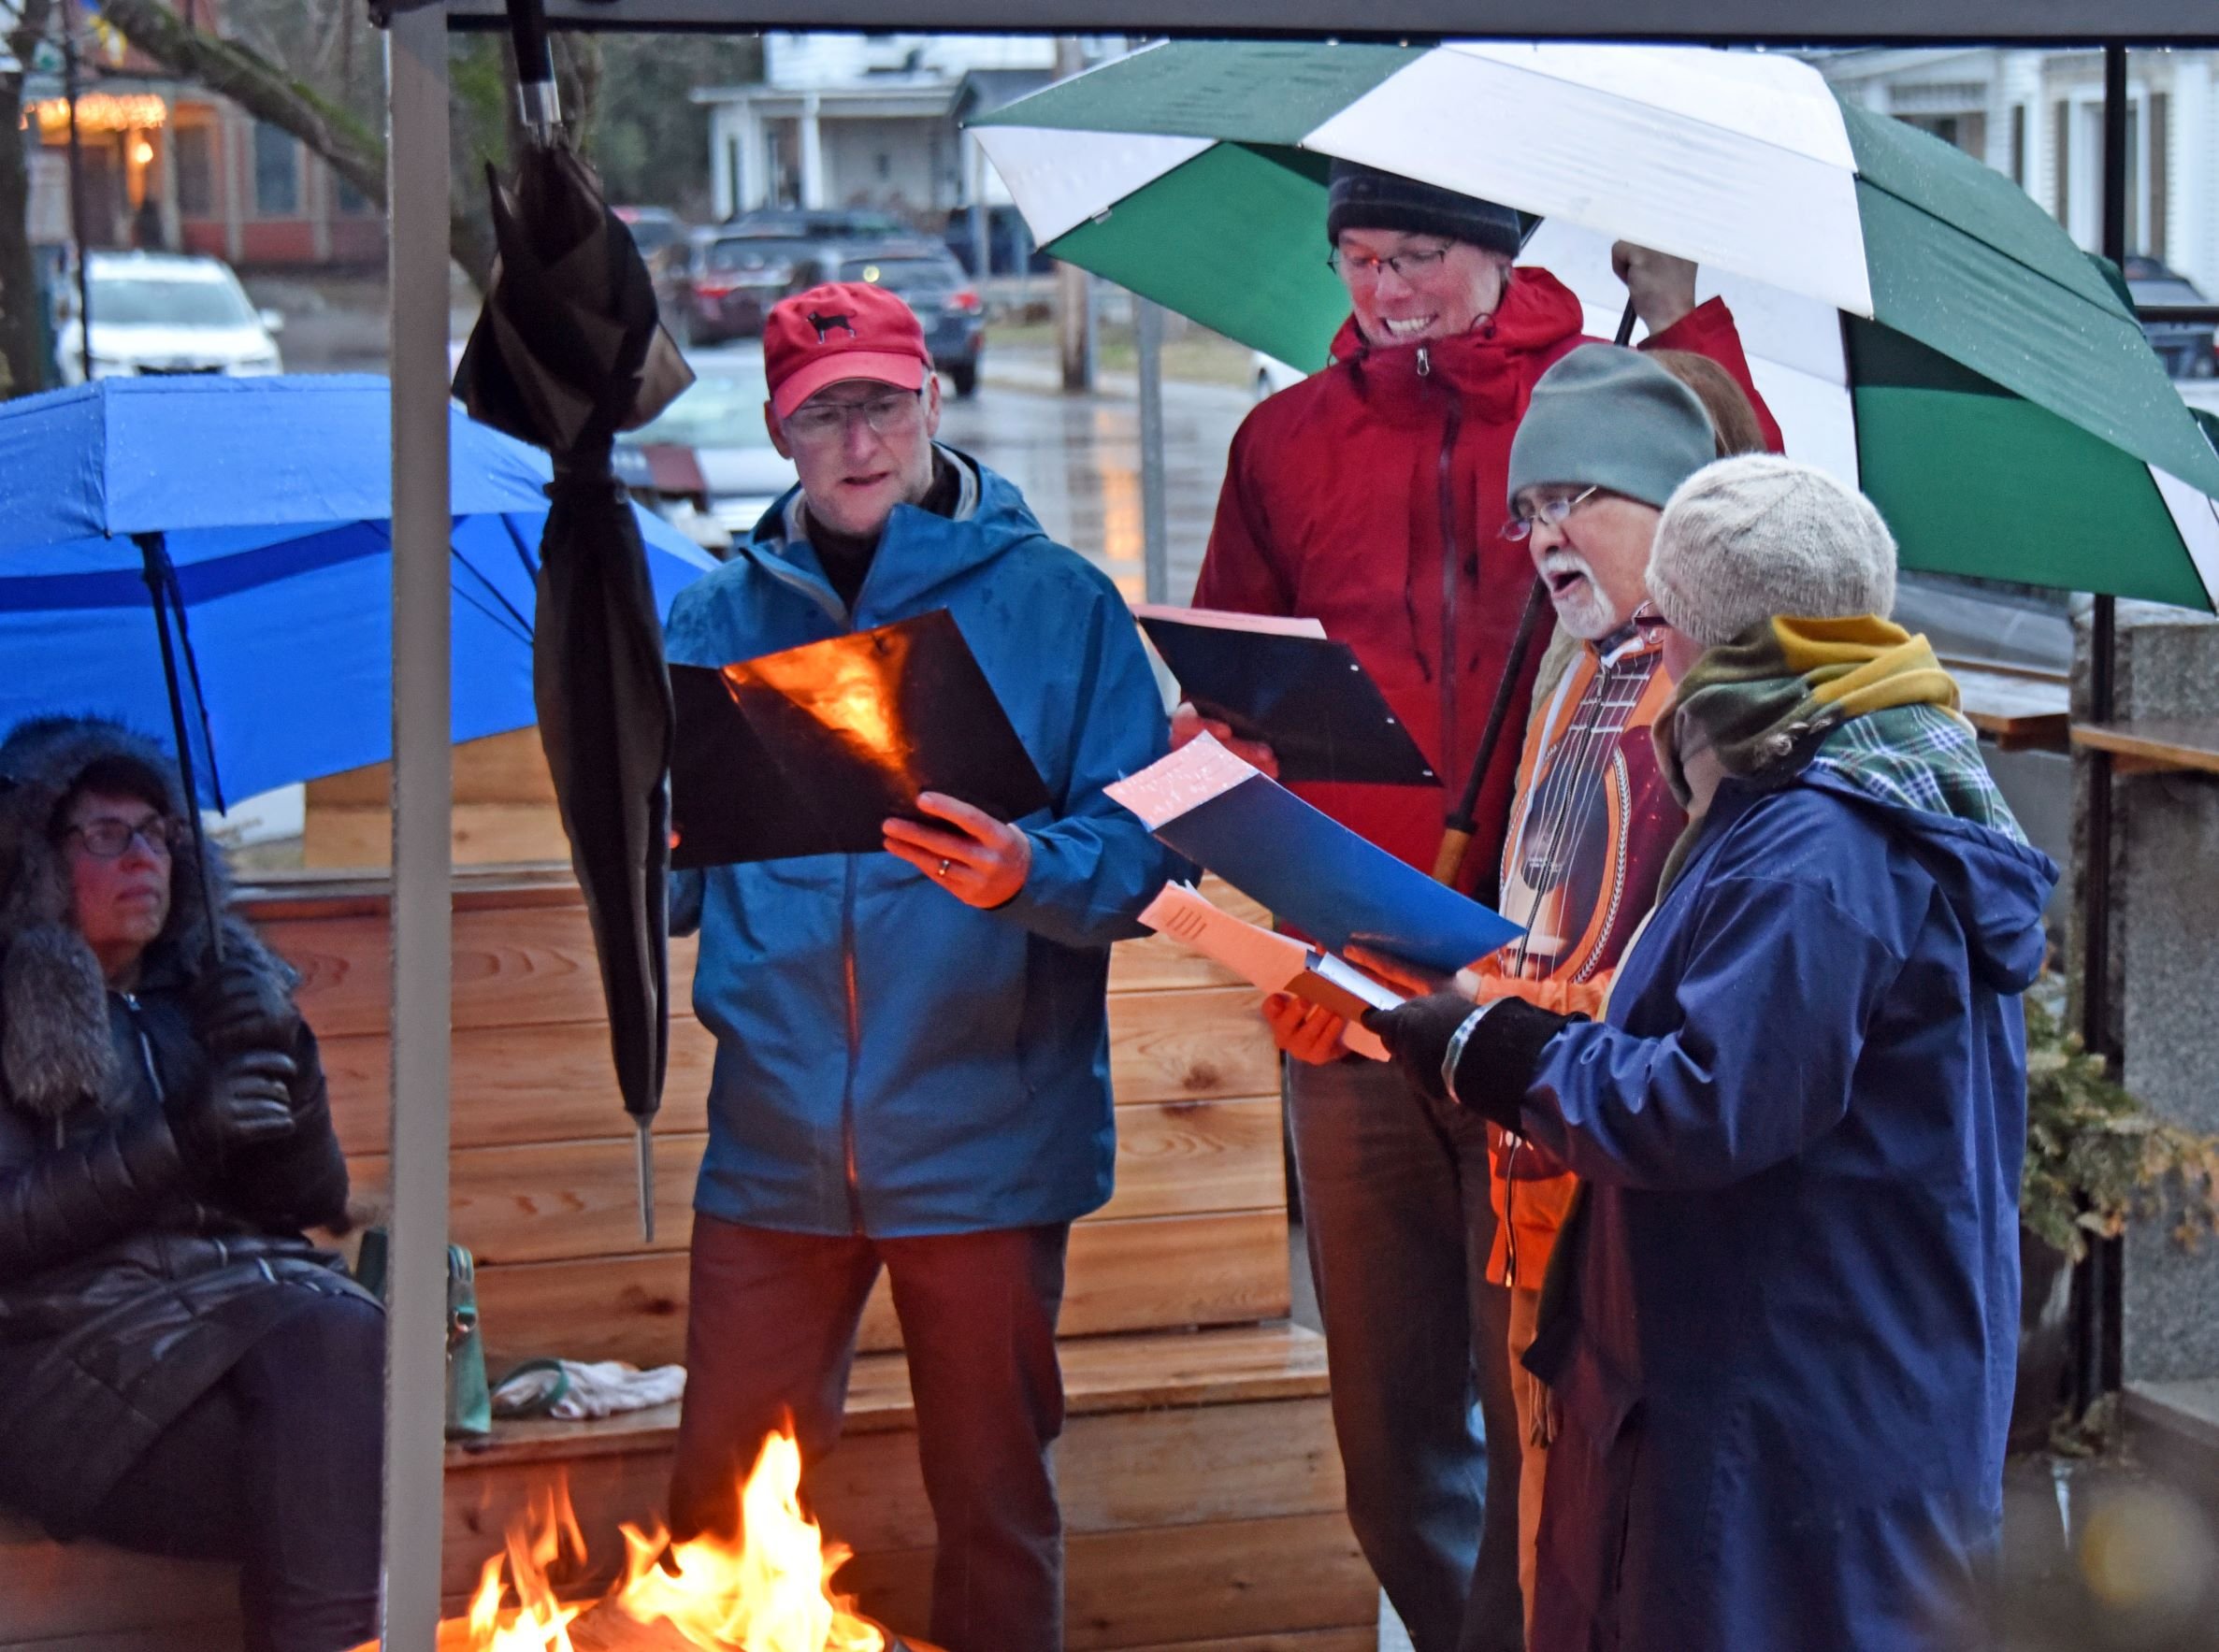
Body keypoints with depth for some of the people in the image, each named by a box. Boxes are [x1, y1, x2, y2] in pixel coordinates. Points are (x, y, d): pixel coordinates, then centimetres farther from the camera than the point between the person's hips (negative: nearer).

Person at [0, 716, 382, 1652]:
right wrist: (178, 1136, -12)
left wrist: (291, 1072, 3)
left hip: (265, 1300, 4)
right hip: (76, 1351, -4)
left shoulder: (212, 996, 21)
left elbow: (318, 1204, 20)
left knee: (342, 1337, -34)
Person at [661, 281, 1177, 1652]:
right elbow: (670, 888, 8)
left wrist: (1028, 876, -25)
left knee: (995, 1499, 8)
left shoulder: (1055, 602, 1)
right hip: (776, 1146, 3)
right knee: (719, 1503, 7)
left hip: (986, 1140, -2)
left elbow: (1143, 846, -5)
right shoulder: (715, 623, 10)